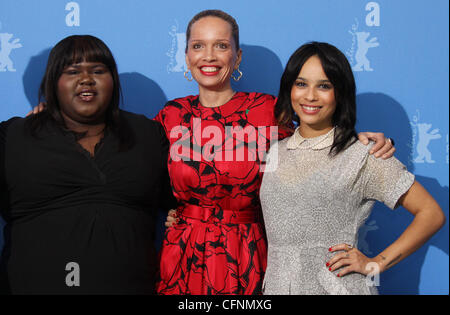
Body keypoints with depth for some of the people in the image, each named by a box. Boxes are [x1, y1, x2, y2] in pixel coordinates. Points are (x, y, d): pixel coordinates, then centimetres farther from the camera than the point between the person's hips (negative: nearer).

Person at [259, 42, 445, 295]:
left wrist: (375, 264, -9)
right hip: (277, 285, 4)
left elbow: (431, 214, -5)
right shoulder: (274, 153, 8)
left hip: (338, 286, -4)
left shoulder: (361, 155, -6)